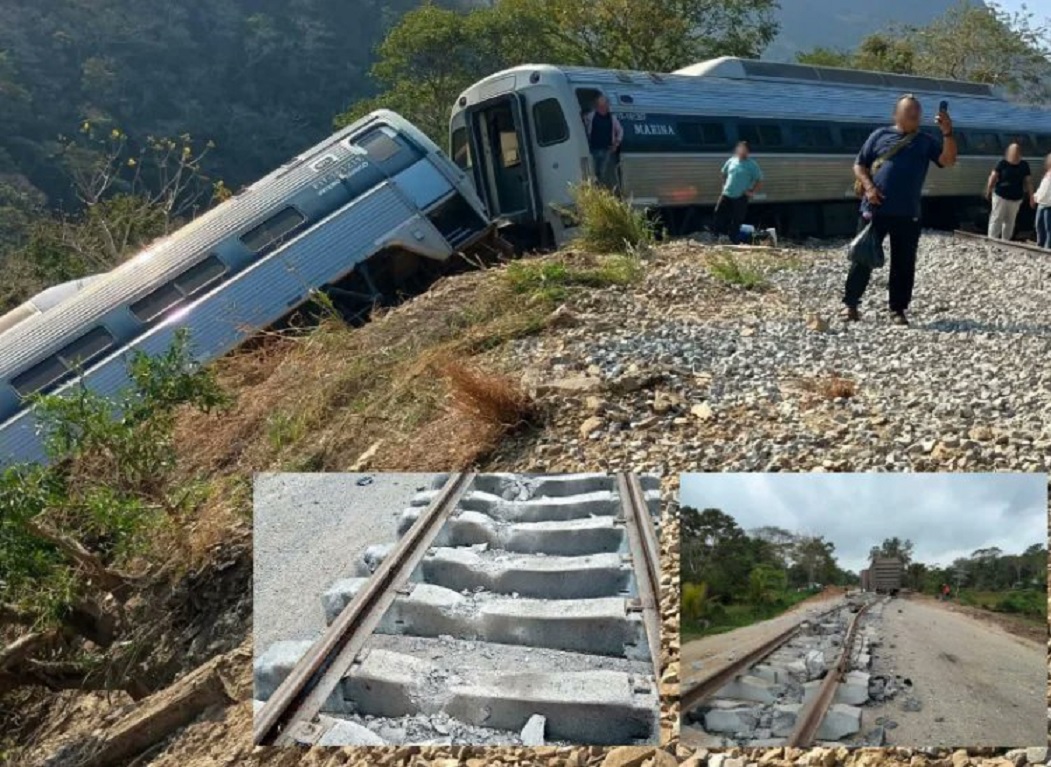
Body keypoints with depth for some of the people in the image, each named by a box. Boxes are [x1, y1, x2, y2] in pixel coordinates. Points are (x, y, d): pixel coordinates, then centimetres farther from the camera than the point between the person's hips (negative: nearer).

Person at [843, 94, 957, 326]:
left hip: (908, 214, 2)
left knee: (904, 263, 3)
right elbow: (859, 165, 7)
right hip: (875, 209, -2)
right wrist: (868, 186, -10)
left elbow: (948, 160, -3)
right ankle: (850, 304, 12)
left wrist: (947, 132, -17)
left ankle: (897, 309, 12)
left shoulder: (926, 141, 10)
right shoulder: (880, 135, 7)